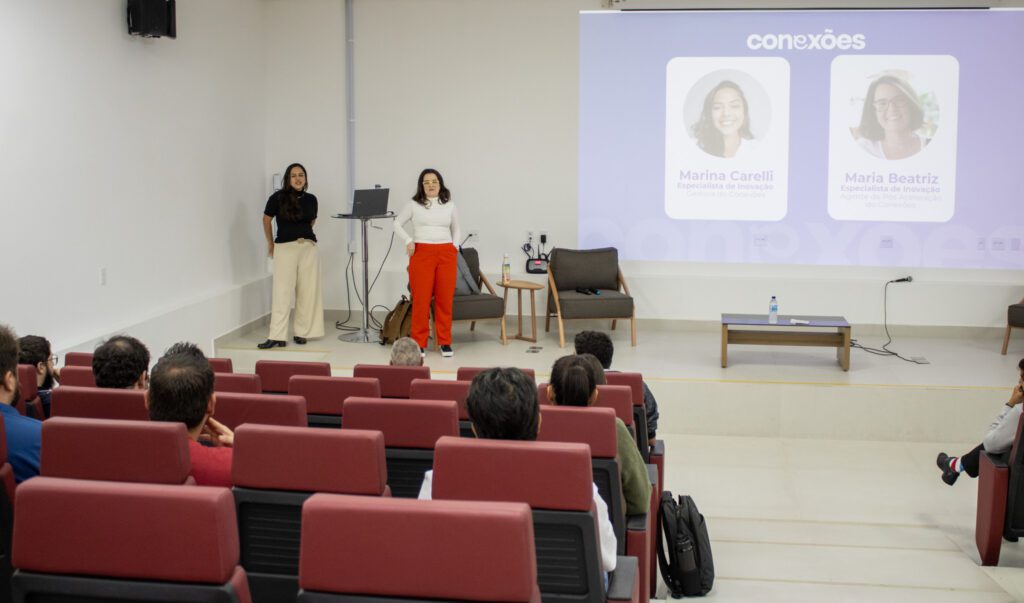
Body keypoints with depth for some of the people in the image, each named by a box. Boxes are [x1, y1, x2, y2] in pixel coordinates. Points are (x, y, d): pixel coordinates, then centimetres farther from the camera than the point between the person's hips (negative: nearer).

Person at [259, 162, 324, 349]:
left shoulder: (311, 199, 3)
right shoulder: (278, 198, -5)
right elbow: (266, 220, 9)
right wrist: (270, 244, 16)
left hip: (308, 248, 3)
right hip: (285, 248, -3)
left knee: (308, 292, 4)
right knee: (282, 292, -5)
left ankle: (302, 333, 13)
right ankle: (277, 337, -6)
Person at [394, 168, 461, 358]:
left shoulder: (449, 205, 11)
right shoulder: (414, 205, 4)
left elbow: (456, 228, 23)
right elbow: (397, 223, 12)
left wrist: (455, 246, 8)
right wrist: (408, 240, -1)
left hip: (446, 254, 2)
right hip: (421, 253, -2)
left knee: (445, 299, 2)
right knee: (421, 298, -3)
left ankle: (445, 342, 11)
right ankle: (419, 342, 5)